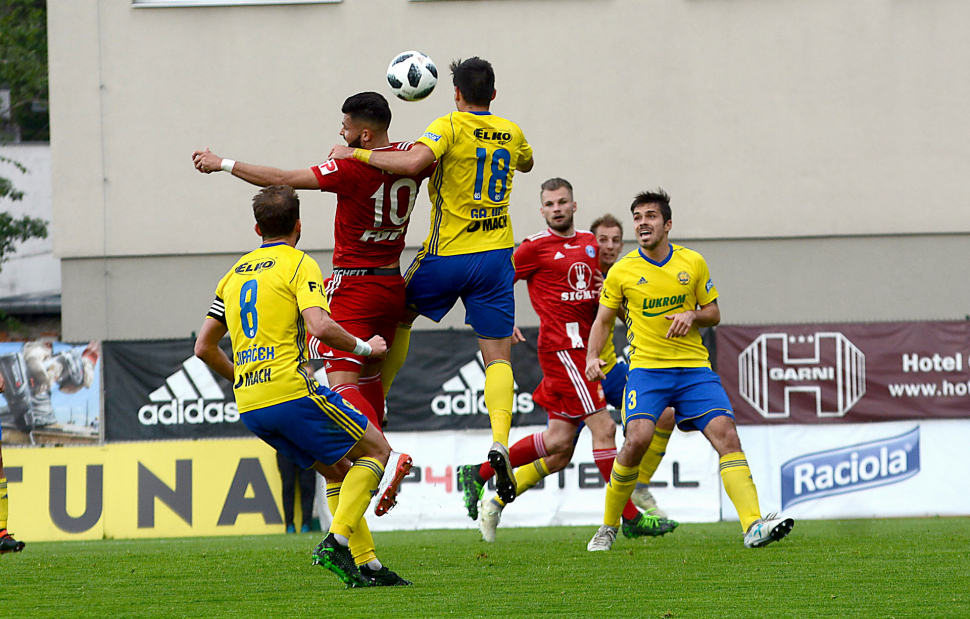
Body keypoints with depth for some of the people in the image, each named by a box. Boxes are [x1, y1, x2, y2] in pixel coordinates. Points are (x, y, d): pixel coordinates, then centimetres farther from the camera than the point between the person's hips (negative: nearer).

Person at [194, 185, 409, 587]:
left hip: (248, 405, 7)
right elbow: (321, 327, -17)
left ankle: (368, 566, 9)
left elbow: (204, 348, 21)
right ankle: (336, 542, -12)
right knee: (376, 450, 6)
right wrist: (364, 347, -1)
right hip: (292, 392, -7)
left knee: (338, 470, 18)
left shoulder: (236, 273, 19)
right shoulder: (299, 264, -2)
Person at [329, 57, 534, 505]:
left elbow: (413, 162, -27)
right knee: (497, 357, 0)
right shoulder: (510, 133, 8)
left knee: (399, 315, 23)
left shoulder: (450, 127, -9)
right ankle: (499, 441, -22)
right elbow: (526, 163, 32)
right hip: (496, 256, 3)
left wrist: (357, 154, -17)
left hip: (447, 255, -3)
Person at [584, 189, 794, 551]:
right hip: (647, 368, -2)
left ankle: (754, 527, -24)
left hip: (694, 367, 2)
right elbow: (603, 321, 13)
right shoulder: (622, 271, 3)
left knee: (726, 435, -16)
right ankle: (608, 528, -2)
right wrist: (592, 357, -5)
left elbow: (713, 314, 15)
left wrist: (692, 316, -7)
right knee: (637, 439, -23)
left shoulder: (693, 263, 6)